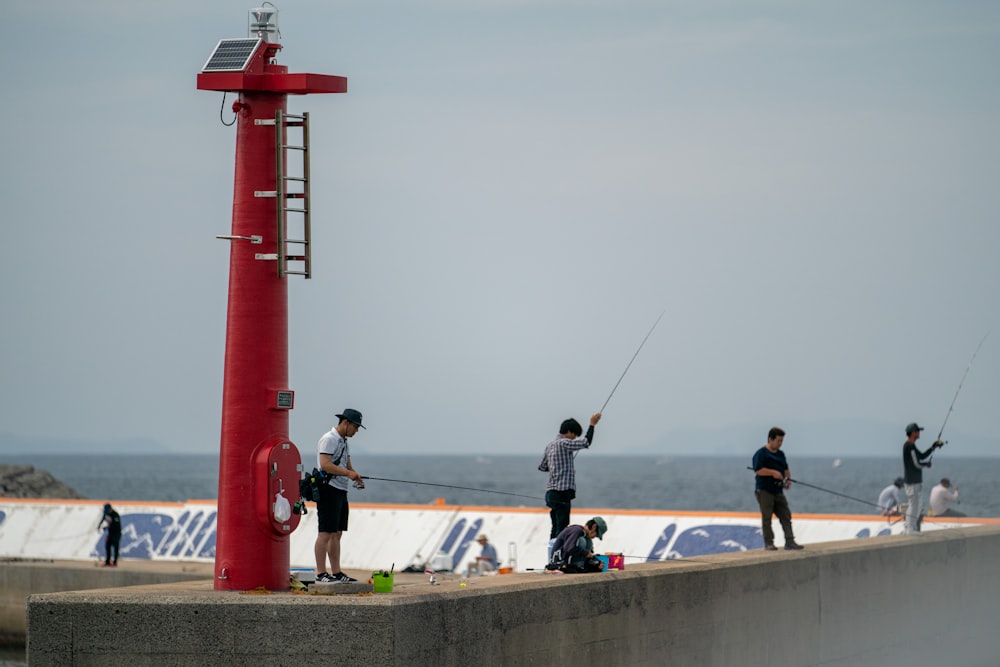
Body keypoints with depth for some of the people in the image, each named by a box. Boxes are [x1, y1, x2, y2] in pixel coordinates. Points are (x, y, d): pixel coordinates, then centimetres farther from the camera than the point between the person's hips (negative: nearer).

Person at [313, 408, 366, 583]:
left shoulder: (344, 442, 20)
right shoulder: (329, 439, -11)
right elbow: (325, 465, -21)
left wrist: (355, 476, 3)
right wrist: (348, 473, -25)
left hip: (341, 491, 10)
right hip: (329, 490, -10)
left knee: (337, 534, 11)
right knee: (325, 533, -10)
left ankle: (336, 573, 14)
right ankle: (321, 574, -11)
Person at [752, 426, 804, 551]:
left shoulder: (780, 454, 17)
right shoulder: (761, 454, -8)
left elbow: (786, 469, 25)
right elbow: (757, 470, -17)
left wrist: (788, 478, 6)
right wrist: (773, 472, -22)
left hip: (778, 490, 7)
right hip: (764, 490, -7)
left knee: (786, 516, 0)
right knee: (767, 517, -3)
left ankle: (790, 541, -1)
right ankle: (768, 543, 3)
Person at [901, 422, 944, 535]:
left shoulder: (910, 446, 15)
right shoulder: (910, 446, -17)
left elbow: (922, 456, 20)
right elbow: (917, 464, -18)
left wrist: (935, 446, 17)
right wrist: (927, 464, 1)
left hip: (915, 480, 10)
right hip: (913, 482, -10)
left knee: (912, 505, 14)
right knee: (914, 505, -7)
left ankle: (907, 528, 16)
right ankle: (910, 529, -6)